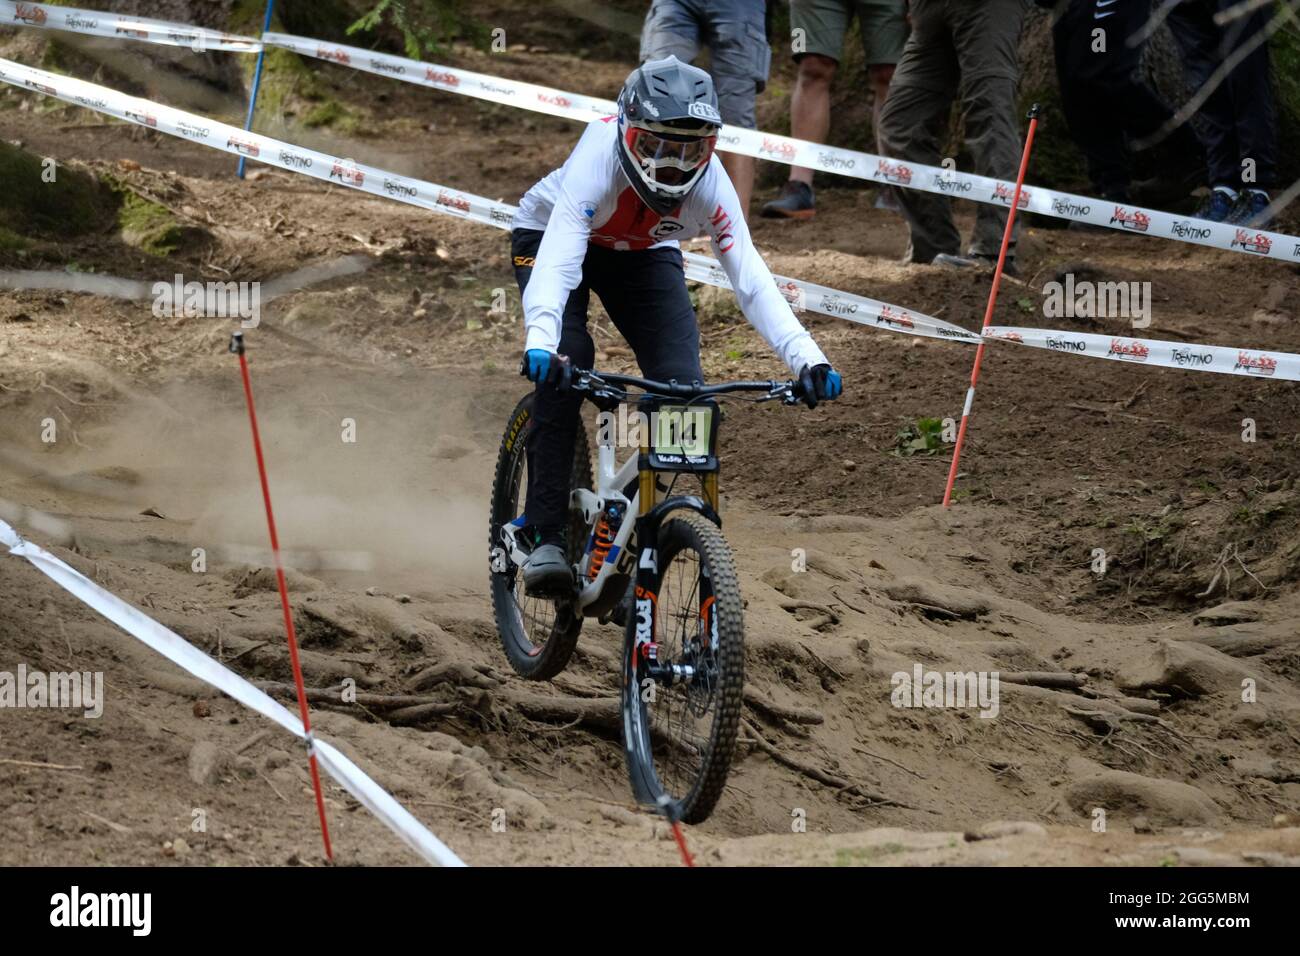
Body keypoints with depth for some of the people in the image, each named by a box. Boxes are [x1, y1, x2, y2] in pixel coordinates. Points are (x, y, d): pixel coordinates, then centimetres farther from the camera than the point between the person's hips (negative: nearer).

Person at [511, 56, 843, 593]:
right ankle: (545, 536, -22)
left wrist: (807, 359, -45)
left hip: (643, 254, 3)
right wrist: (540, 342, -67)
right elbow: (558, 260, -51)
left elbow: (751, 279, -32)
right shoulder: (599, 159, -40)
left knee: (682, 387, -15)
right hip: (549, 238, -3)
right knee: (564, 368, -28)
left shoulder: (709, 186, -30)